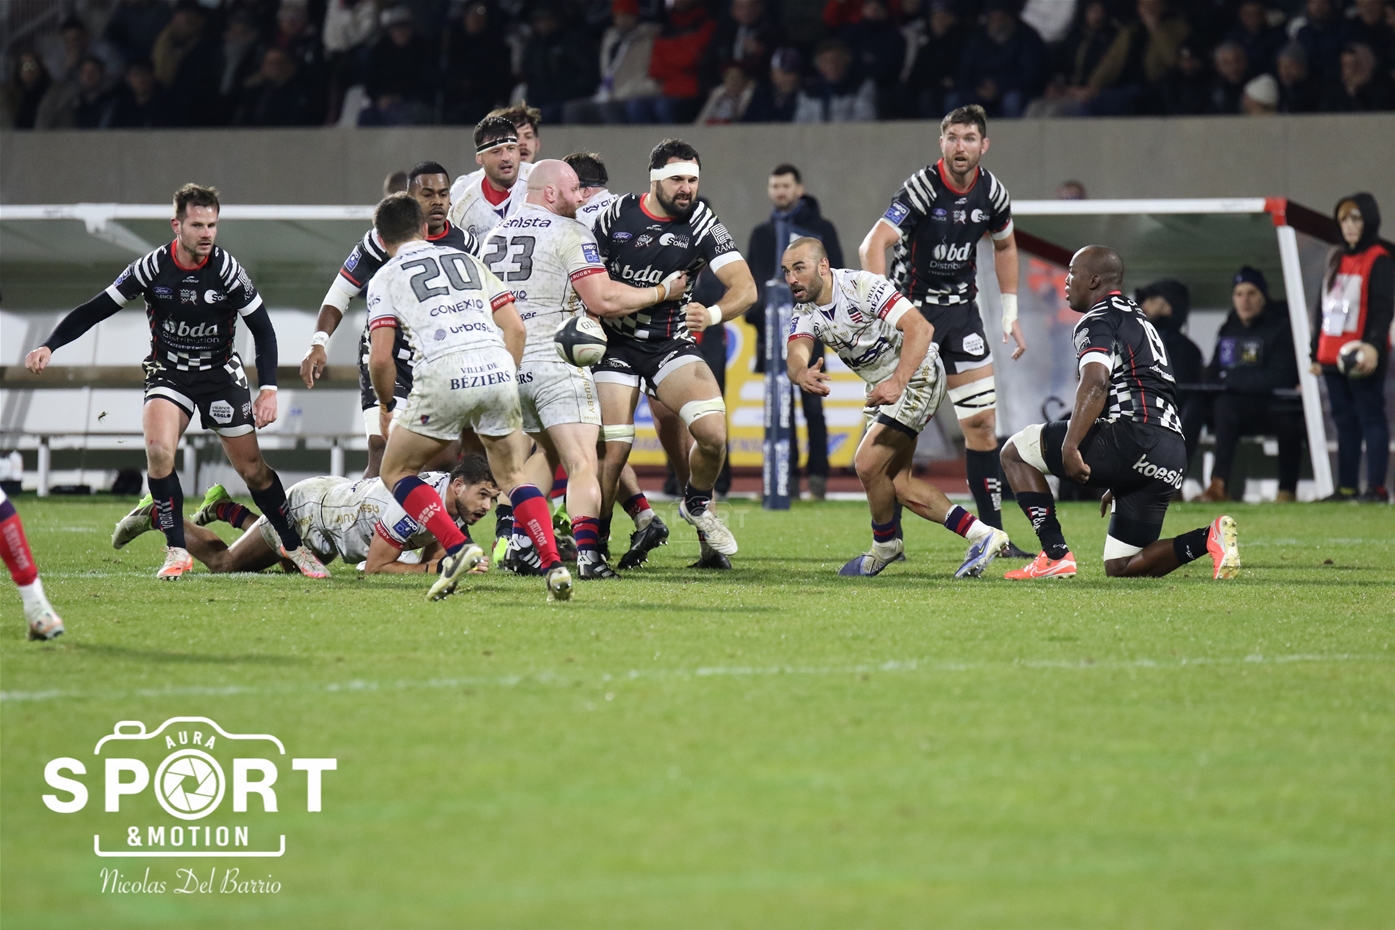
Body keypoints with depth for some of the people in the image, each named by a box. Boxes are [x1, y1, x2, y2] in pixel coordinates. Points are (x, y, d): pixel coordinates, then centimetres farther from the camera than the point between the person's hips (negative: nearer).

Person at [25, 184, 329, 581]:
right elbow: (95, 310, -9)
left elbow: (263, 329, -8)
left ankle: (294, 547, 21)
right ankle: (177, 552, -14)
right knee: (158, 450, -25)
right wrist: (49, 347, -21)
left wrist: (268, 389, -17)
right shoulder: (152, 268, -14)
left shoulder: (227, 269, -15)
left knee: (252, 467, 1)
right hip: (168, 374, 0)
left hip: (221, 374, 0)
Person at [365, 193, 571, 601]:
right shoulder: (467, 260, 26)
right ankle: (553, 565, 0)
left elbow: (381, 358, 4)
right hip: (498, 368, 4)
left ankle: (456, 547, -5)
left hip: (444, 375, -4)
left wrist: (385, 406, 20)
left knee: (395, 472, 14)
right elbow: (515, 328, 18)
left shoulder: (384, 278, 14)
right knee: (512, 475, 20)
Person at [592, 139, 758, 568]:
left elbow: (745, 288, -17)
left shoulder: (701, 223, -8)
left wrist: (713, 314, -36)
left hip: (672, 341, 0)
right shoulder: (616, 215, -6)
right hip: (616, 343, 0)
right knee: (613, 449, -11)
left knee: (713, 431, -20)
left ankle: (698, 504, 11)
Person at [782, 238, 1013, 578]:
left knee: (868, 464, -16)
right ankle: (982, 536, 11)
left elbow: (919, 327, -30)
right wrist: (803, 375, -45)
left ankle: (885, 546, 10)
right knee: (898, 483, 6)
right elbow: (796, 357, -19)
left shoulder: (861, 286, -23)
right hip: (882, 385, 9)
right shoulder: (805, 311, -2)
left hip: (916, 375, -9)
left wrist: (897, 382, -41)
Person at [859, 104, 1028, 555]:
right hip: (914, 309, -5)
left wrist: (1010, 311, 15)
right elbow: (872, 245, -27)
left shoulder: (991, 192, 0)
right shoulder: (922, 188, -18)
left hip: (962, 311, 5)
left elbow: (1004, 246, 20)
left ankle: (992, 532, 9)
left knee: (982, 421, 2)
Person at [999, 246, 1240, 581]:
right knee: (1120, 567, 13)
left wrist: (1070, 447, -27)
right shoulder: (1139, 321, 31)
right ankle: (1209, 538, -6)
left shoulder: (1097, 321, 1)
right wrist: (1118, 484, 37)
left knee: (1015, 451, 5)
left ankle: (1055, 554, -6)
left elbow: (1096, 383, -19)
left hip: (1133, 440, -9)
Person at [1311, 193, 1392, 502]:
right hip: (1332, 358, 8)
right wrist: (1316, 354, 19)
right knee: (1345, 422, 10)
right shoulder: (1337, 260, 18)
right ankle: (1347, 487, 13)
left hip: (1362, 360, -8)